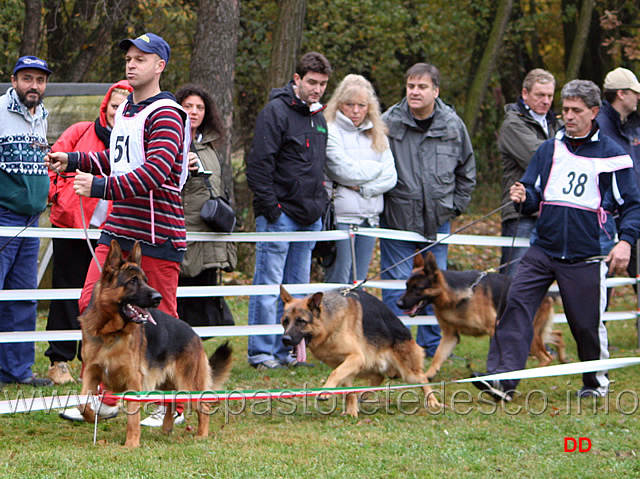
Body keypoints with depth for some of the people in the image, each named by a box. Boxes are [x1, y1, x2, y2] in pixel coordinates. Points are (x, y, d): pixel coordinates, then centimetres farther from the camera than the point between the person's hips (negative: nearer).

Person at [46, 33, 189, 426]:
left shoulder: (165, 114, -13)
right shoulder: (125, 110, 15)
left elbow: (156, 171, -26)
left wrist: (102, 186, -34)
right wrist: (73, 161, 19)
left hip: (157, 235, -8)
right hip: (118, 229, 8)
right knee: (91, 305, 0)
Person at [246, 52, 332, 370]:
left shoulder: (318, 117, 16)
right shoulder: (276, 111, -10)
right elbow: (259, 164, -14)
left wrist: (321, 204, 16)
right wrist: (271, 208, -16)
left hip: (309, 216, 8)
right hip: (280, 215, -8)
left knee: (297, 287, 9)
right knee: (269, 285, -5)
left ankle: (285, 350, 15)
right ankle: (261, 352, -2)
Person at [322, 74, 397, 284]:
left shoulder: (378, 137, 16)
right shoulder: (330, 132, -4)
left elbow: (390, 177, 7)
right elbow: (345, 171, -14)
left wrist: (362, 188, -9)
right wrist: (375, 168, 2)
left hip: (369, 218, 6)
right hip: (340, 217, -6)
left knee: (359, 282, 5)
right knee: (337, 284, -9)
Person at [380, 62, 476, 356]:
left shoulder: (453, 126, 2)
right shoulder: (389, 123, -7)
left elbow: (466, 172, 15)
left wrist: (455, 206, 9)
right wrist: (378, 202, -1)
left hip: (438, 222, 3)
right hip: (397, 221, -3)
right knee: (397, 287, -4)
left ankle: (432, 348, 18)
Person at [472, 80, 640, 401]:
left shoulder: (612, 155, -1)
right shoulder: (549, 149, 10)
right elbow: (534, 196, 14)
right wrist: (524, 197, -10)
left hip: (587, 257, -3)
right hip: (543, 249, 3)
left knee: (587, 323, 4)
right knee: (515, 305, -13)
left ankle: (596, 382, 28)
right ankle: (502, 380, -17)